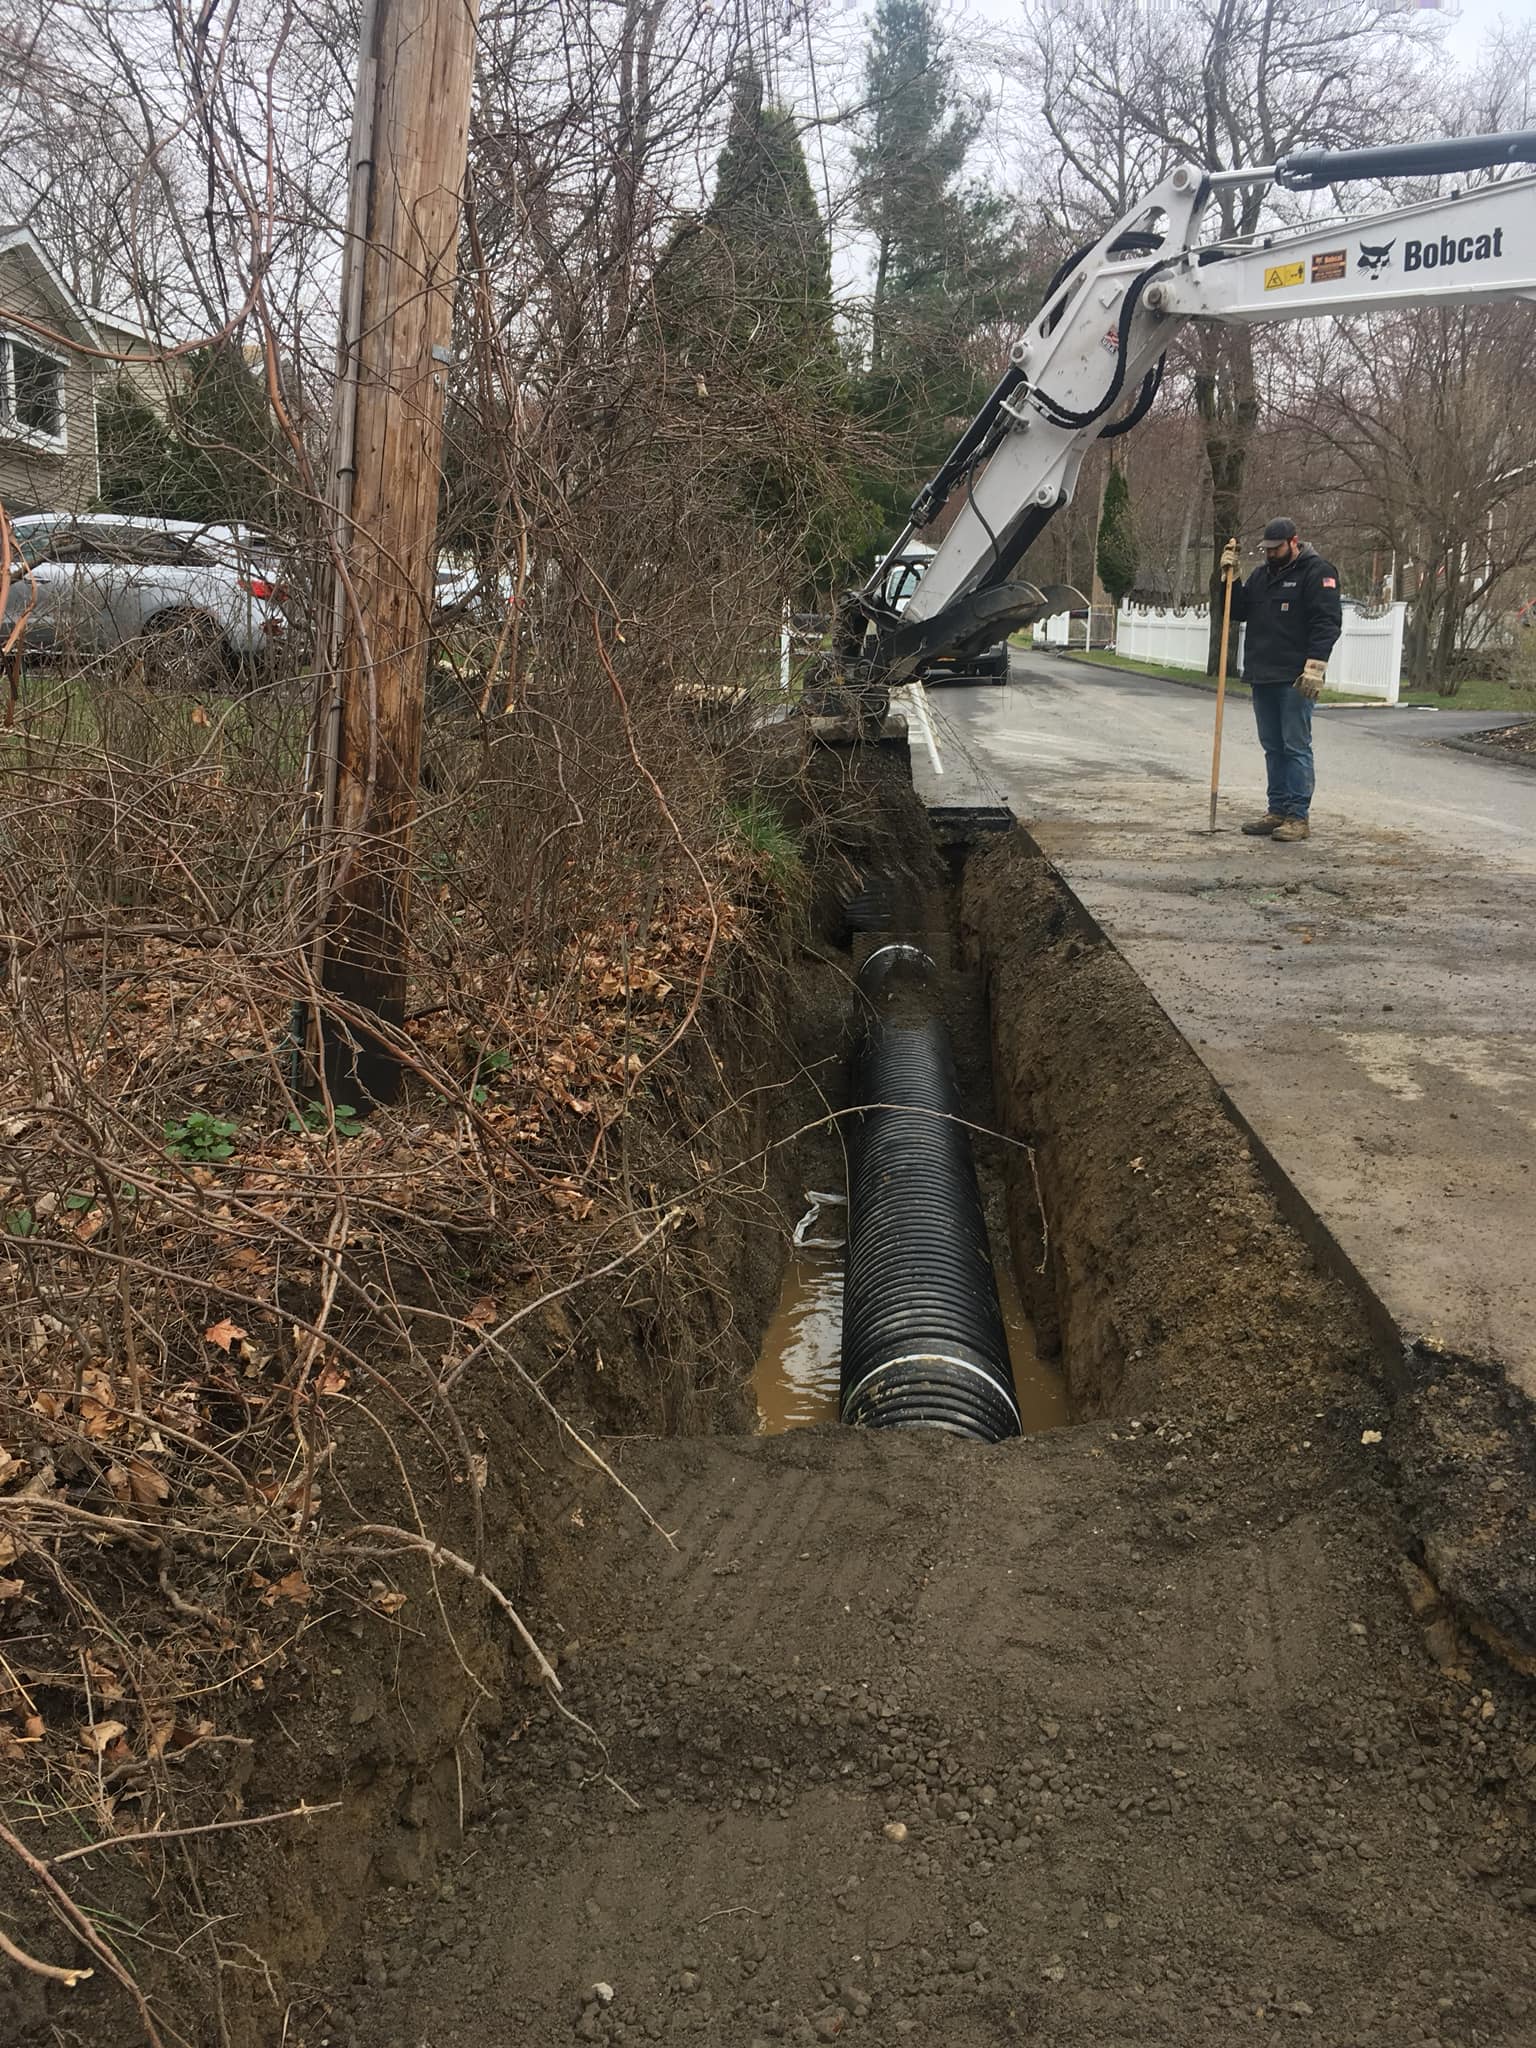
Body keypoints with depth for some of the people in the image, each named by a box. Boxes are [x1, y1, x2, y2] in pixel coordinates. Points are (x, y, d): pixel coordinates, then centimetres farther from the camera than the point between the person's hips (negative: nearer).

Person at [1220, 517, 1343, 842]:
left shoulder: (1316, 572, -6)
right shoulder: (1262, 574, 17)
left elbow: (1328, 621, -14)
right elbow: (1237, 612, 18)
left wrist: (1315, 666, -22)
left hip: (1295, 680, -7)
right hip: (1262, 677, 8)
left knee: (1296, 747, -5)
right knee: (1273, 747, 11)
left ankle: (1298, 817, -4)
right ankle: (1277, 811, 17)